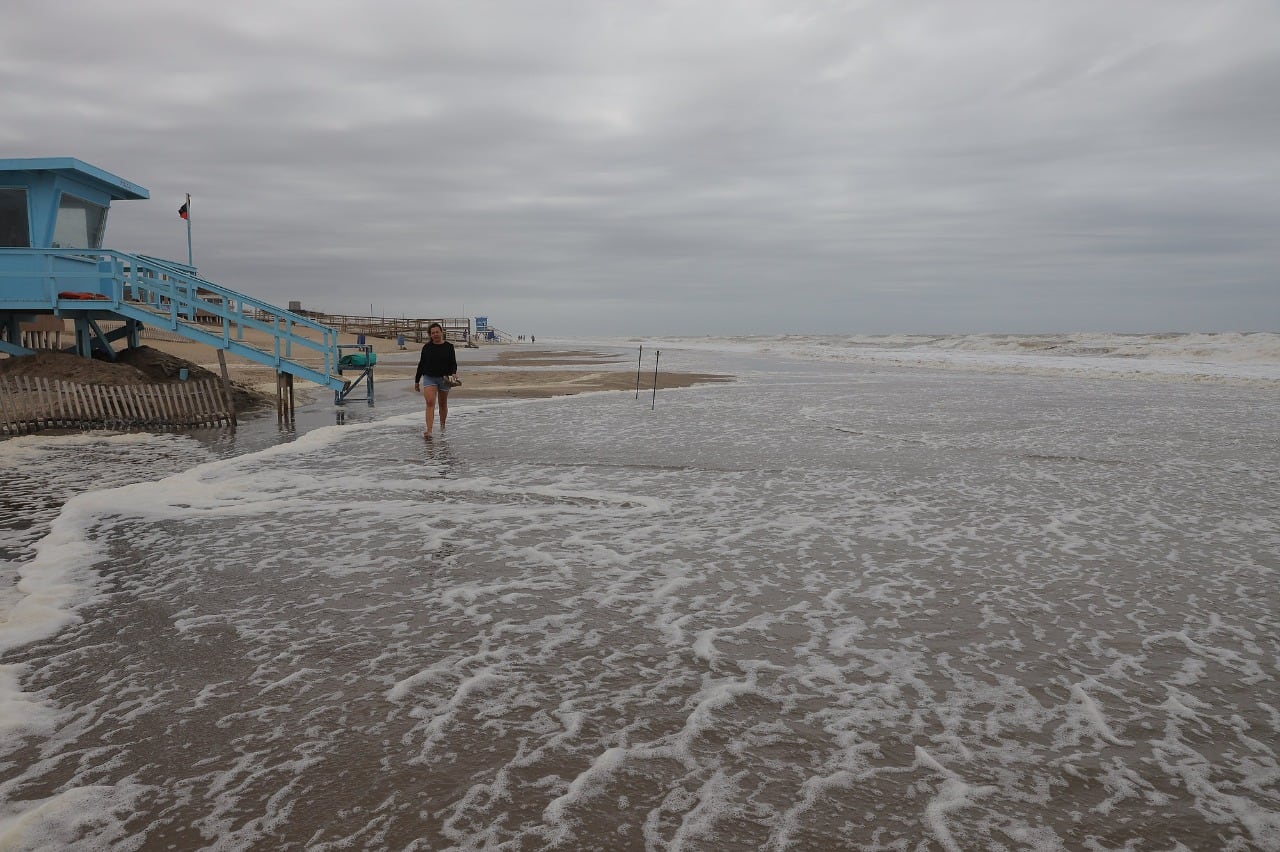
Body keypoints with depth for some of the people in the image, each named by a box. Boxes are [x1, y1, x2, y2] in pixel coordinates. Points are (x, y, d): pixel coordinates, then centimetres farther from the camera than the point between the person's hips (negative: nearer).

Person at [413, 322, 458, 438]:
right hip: (429, 378, 0)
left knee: (443, 404, 13)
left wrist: (452, 374, -18)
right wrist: (417, 381, 11)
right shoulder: (426, 347, 4)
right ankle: (429, 430, -21)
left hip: (444, 379, 0)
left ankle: (442, 425, 34)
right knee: (430, 403, -14)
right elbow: (421, 364, 10)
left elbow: (453, 364, 2)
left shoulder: (448, 347, 1)